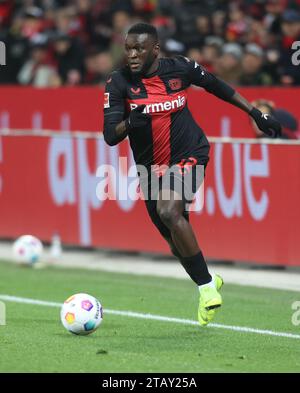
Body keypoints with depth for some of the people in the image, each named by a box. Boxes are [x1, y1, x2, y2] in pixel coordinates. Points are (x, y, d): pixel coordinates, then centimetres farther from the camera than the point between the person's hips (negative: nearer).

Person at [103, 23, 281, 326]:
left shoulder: (180, 68, -8)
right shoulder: (119, 83, -9)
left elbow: (217, 86, 10)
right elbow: (110, 136, -14)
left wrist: (256, 114, 13)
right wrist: (129, 123, -36)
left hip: (189, 155, -3)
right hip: (151, 168, 3)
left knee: (169, 211, -30)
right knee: (178, 244, 12)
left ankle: (206, 287, -21)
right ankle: (208, 281, 42)